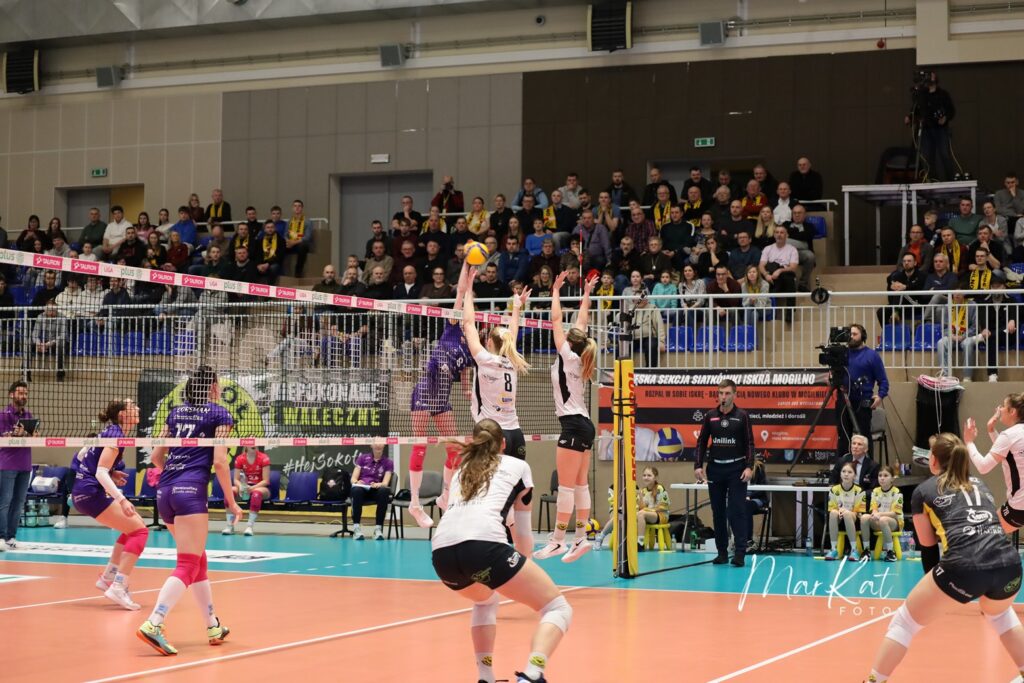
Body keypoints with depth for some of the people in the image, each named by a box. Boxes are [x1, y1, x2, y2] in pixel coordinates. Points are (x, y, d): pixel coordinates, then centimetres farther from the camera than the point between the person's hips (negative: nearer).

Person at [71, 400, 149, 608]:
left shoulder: (109, 432, 15)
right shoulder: (116, 435, -13)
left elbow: (81, 457, 22)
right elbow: (101, 472, -22)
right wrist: (121, 499, -31)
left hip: (82, 491, 10)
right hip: (91, 492, -10)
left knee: (133, 527, 20)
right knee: (140, 530, -12)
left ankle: (108, 578, 19)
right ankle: (118, 588, -21)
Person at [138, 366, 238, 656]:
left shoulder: (176, 412, 19)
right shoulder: (220, 414, 2)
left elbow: (156, 456, 20)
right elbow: (219, 461, -7)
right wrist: (231, 501, 0)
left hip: (165, 491, 7)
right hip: (191, 491, -7)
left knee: (198, 560, 19)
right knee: (187, 566, -9)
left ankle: (214, 627, 26)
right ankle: (153, 625, -26)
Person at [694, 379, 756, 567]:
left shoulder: (742, 416, -1)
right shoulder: (710, 416, 6)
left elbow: (749, 443, -2)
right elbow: (701, 442, 8)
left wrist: (749, 467, -12)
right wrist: (698, 466, -1)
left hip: (736, 469, -3)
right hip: (715, 468, 3)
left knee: (737, 511, -7)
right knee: (718, 512, 7)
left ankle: (740, 553, -7)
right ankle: (722, 552, 13)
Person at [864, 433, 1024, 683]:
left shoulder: (923, 491, 18)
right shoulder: (979, 484, 29)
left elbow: (928, 546, 24)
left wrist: (936, 591, 38)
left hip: (965, 567, -4)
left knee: (904, 622, 13)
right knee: (999, 614, 38)